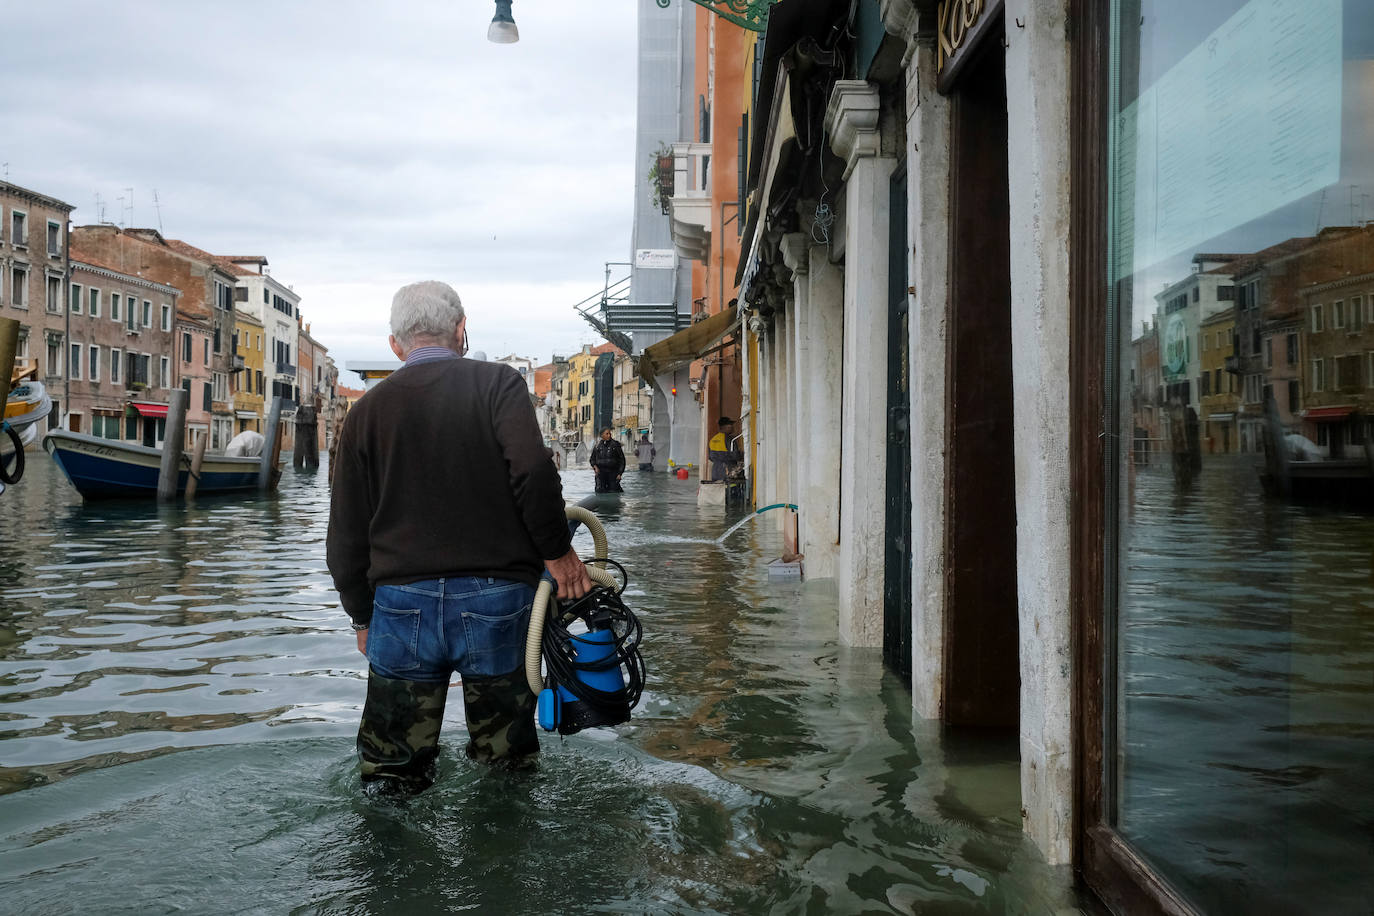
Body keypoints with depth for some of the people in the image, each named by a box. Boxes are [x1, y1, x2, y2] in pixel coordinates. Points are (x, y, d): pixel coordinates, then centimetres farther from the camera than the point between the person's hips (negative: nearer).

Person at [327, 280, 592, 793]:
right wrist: (557, 551, -3)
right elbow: (533, 471, -16)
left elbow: (345, 538, 11)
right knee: (508, 768, 11)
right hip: (497, 598, -2)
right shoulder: (497, 382, 2)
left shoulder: (367, 410, 11)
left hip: (401, 602, 2)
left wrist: (363, 617, 22)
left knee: (391, 781, 9)